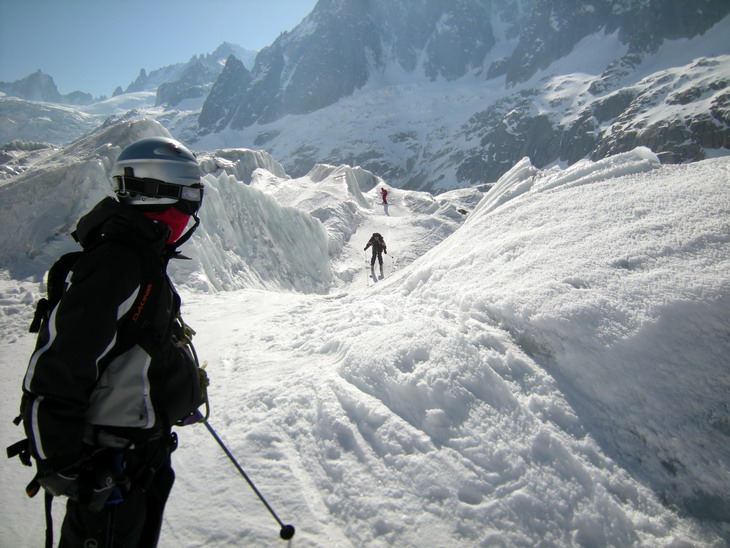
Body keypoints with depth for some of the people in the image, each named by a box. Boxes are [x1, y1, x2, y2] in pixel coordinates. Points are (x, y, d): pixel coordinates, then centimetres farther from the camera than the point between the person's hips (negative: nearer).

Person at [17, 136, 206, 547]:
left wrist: (177, 398, 25)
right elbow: (54, 371, -27)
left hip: (148, 449, 10)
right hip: (110, 464, -10)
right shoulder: (114, 263, -26)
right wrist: (60, 465, -21)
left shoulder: (145, 259, 6)